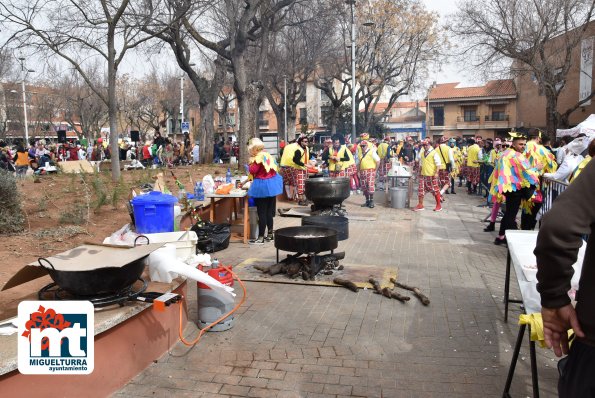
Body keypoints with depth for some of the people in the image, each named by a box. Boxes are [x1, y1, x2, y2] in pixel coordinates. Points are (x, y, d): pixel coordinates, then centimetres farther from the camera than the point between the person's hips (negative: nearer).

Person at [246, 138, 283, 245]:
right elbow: (275, 167, 16)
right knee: (269, 211, 15)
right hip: (272, 185, 8)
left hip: (262, 187, -8)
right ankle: (270, 234, 23)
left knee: (262, 212, -4)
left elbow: (253, 171, -19)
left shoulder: (258, 158, -15)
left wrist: (250, 163, -2)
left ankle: (261, 237, -1)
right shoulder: (268, 155, 10)